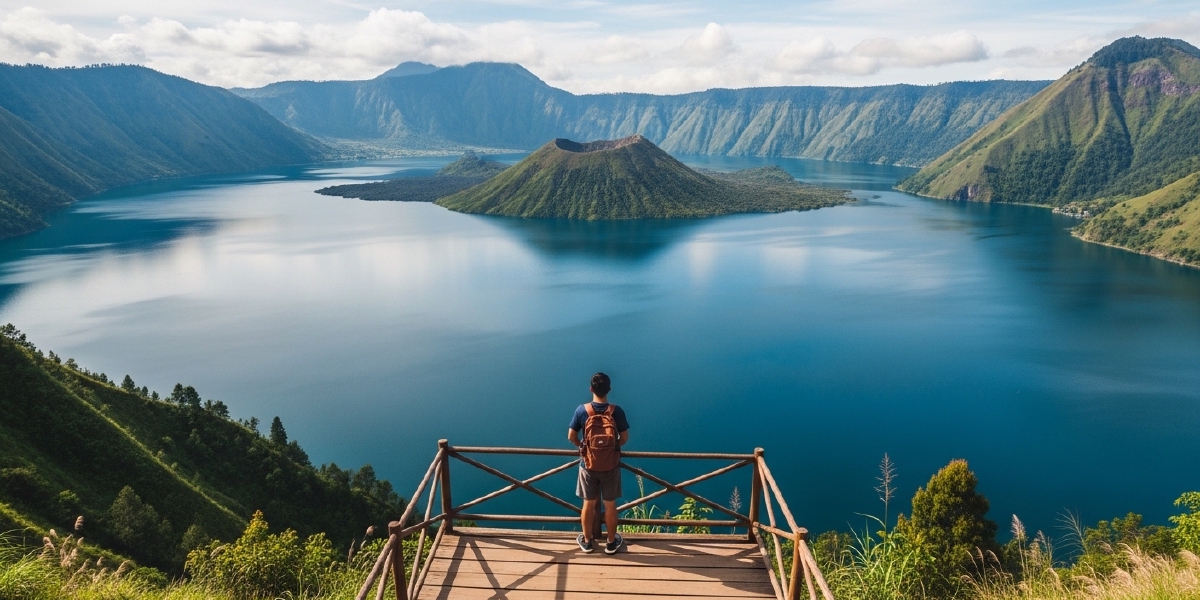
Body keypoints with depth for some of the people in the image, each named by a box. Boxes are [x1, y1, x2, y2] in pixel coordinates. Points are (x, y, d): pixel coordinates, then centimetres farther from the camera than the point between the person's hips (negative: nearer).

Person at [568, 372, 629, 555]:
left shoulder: (582, 410, -12)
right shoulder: (617, 411, -14)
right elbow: (624, 438, -6)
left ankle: (587, 541, 31)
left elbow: (571, 436, -4)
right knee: (610, 505, 14)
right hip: (611, 466, 0)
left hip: (588, 465, 0)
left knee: (589, 504, 16)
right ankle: (611, 543, 28)